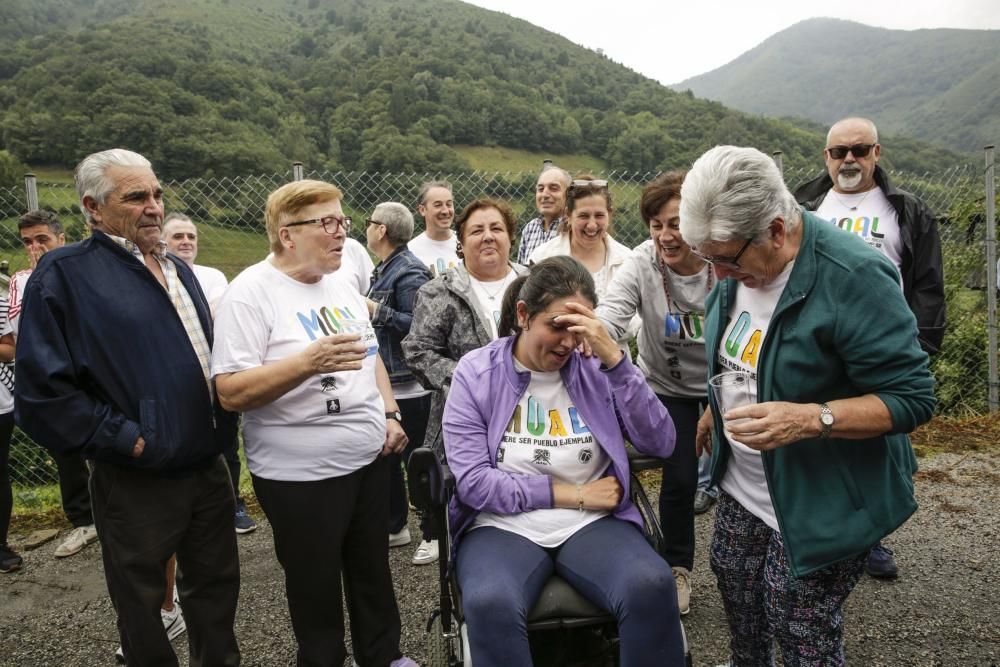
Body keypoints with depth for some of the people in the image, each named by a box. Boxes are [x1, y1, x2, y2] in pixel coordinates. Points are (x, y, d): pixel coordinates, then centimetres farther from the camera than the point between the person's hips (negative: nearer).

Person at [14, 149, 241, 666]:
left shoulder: (177, 269, 11)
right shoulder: (66, 273, -11)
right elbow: (42, 393, -17)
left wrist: (223, 422, 8)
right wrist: (128, 440, -17)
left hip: (209, 468, 6)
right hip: (137, 483, -6)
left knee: (216, 587, 20)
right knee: (142, 607, 14)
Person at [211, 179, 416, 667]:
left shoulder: (341, 283, 7)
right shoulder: (250, 293, -15)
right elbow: (231, 393, -21)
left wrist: (390, 414, 6)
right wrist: (310, 360, -33)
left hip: (370, 457, 7)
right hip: (301, 474, -6)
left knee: (373, 570, 20)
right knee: (316, 585, 11)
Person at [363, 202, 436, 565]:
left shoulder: (409, 272, -15)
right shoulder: (384, 269, 14)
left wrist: (377, 311, -23)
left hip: (408, 385, -9)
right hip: (385, 381, 10)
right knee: (386, 457, 16)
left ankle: (432, 534, 16)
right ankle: (395, 526, 31)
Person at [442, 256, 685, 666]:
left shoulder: (595, 369, 3)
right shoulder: (475, 372, -2)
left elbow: (661, 444, -6)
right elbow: (471, 482, -8)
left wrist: (615, 359, -16)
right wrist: (571, 494, -9)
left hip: (592, 522, 2)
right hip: (504, 525, -1)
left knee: (652, 586, -28)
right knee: (490, 605, -34)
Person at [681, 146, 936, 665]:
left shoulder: (855, 277, -26)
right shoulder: (738, 262, -4)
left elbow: (913, 399, -22)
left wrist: (811, 420, -34)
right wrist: (716, 410, 23)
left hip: (820, 505, -6)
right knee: (734, 585, 18)